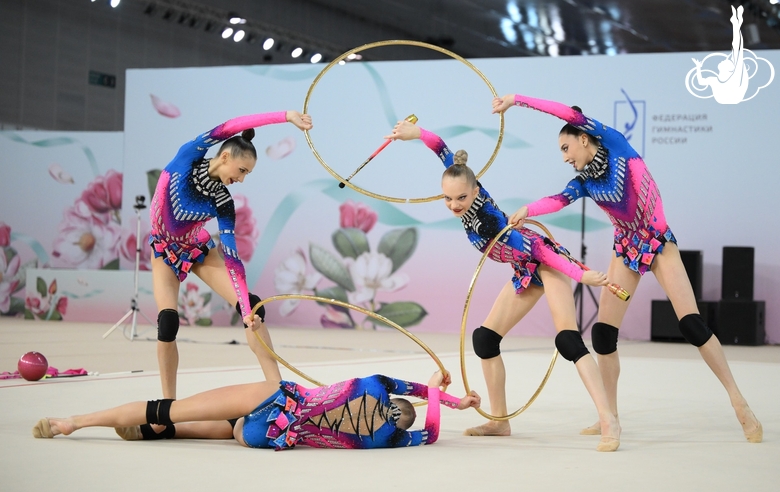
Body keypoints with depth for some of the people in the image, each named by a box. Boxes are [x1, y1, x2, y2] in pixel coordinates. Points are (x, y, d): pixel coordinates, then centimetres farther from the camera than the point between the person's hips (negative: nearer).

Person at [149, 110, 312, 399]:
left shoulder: (222, 202, -19)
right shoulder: (189, 157, -22)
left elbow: (231, 257, -20)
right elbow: (231, 127, -33)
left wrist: (246, 308, -29)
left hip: (198, 248, 2)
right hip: (165, 249, -2)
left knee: (252, 306, -13)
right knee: (168, 321, -16)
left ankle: (277, 386, -11)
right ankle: (168, 403, -4)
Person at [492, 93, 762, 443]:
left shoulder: (615, 145, -9)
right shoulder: (584, 181, 2)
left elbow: (572, 115, -20)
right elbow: (559, 200, -20)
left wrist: (518, 99, -22)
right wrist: (527, 210, -41)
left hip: (658, 241, -5)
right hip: (626, 248, 5)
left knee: (691, 323, -12)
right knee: (603, 332, -3)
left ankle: (738, 402, -4)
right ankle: (610, 416, 9)